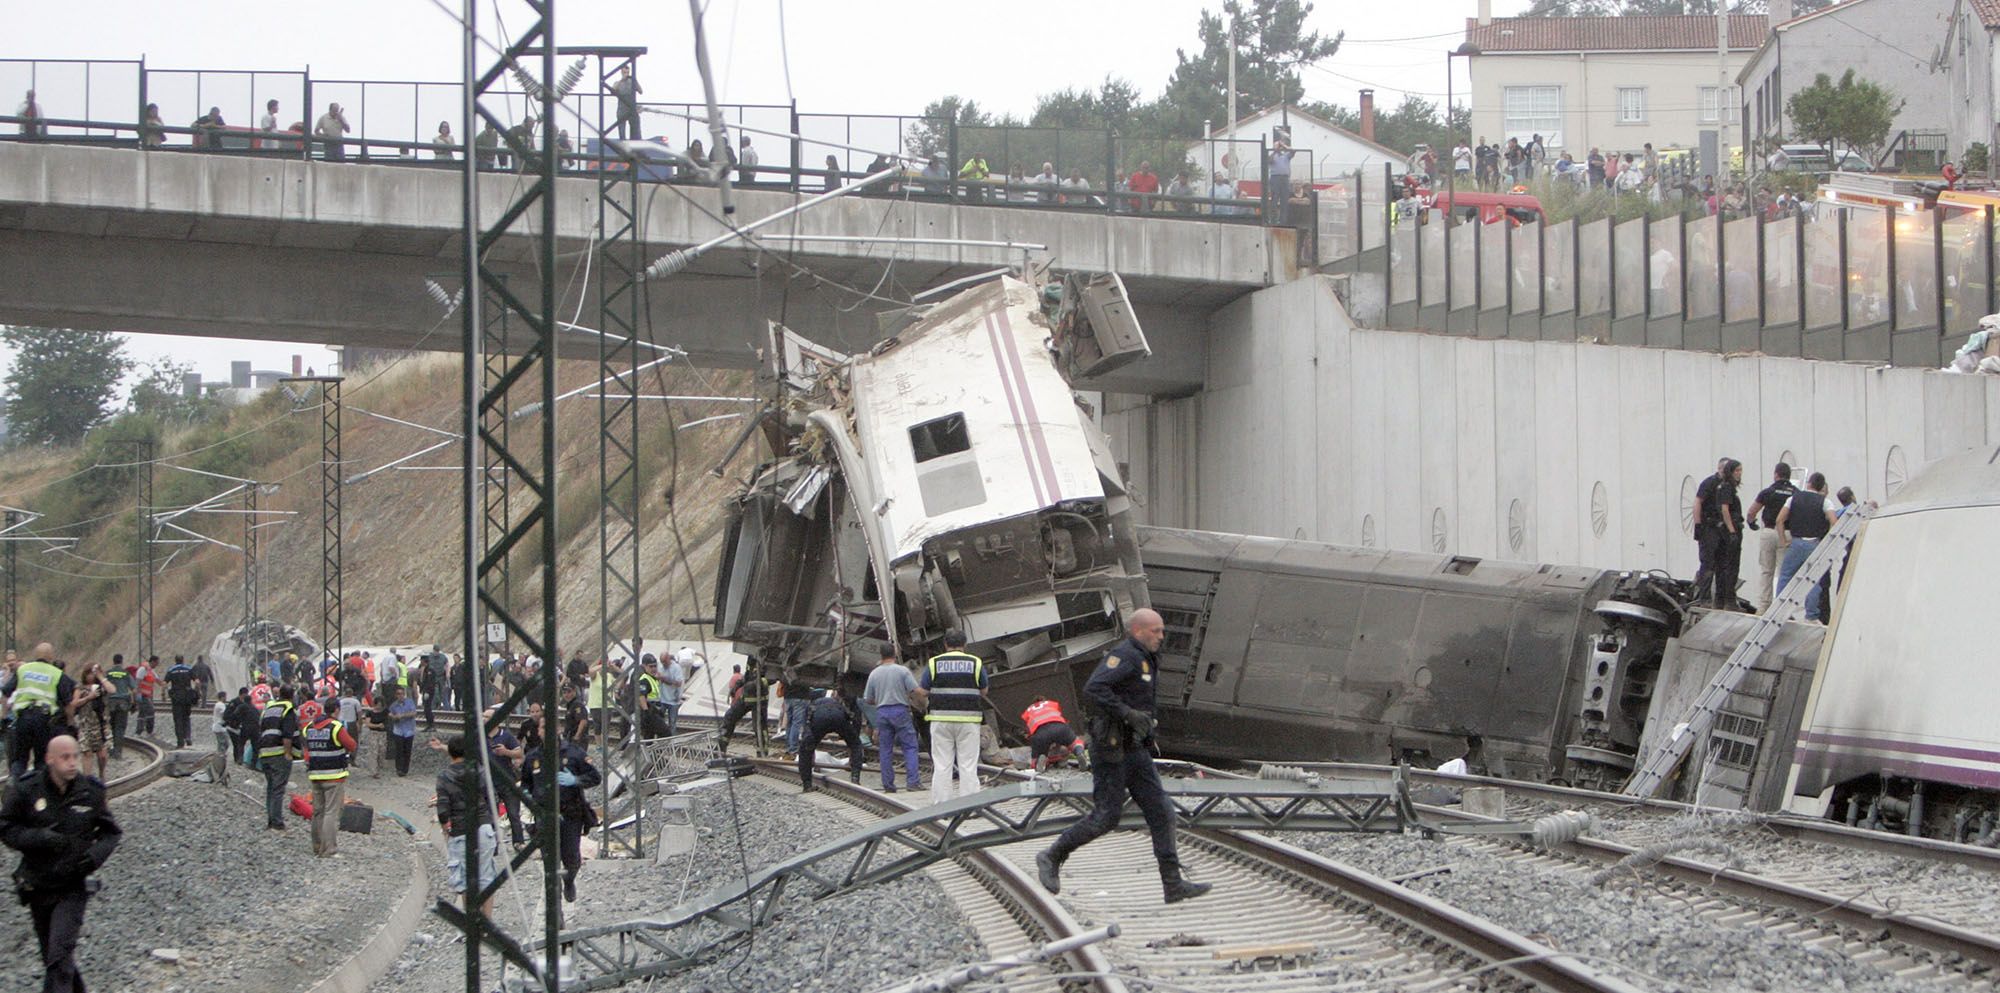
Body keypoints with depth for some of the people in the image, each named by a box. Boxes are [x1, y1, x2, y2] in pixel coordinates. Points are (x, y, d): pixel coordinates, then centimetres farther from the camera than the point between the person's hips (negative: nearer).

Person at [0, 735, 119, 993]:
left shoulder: (91, 791, -4)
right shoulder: (26, 790, -8)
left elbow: (111, 832, 8)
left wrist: (98, 853, -13)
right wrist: (40, 837, -22)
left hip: (73, 886, -2)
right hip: (38, 883, 2)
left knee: (60, 953, -17)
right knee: (50, 955, 14)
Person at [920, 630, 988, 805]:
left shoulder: (933, 663, 2)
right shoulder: (976, 663, 2)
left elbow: (923, 692, 4)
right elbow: (984, 692, 9)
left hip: (940, 719, 0)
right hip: (969, 719, 0)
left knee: (941, 765, 4)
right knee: (968, 765, 2)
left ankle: (941, 805, 2)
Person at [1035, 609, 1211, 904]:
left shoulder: (1143, 659, 17)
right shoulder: (1125, 655, -15)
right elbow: (1093, 690, -28)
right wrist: (1129, 714, -28)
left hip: (1135, 749, 10)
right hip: (1112, 749, -10)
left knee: (1160, 811, 2)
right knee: (1105, 817, -5)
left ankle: (1173, 883, 0)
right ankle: (1051, 858, 12)